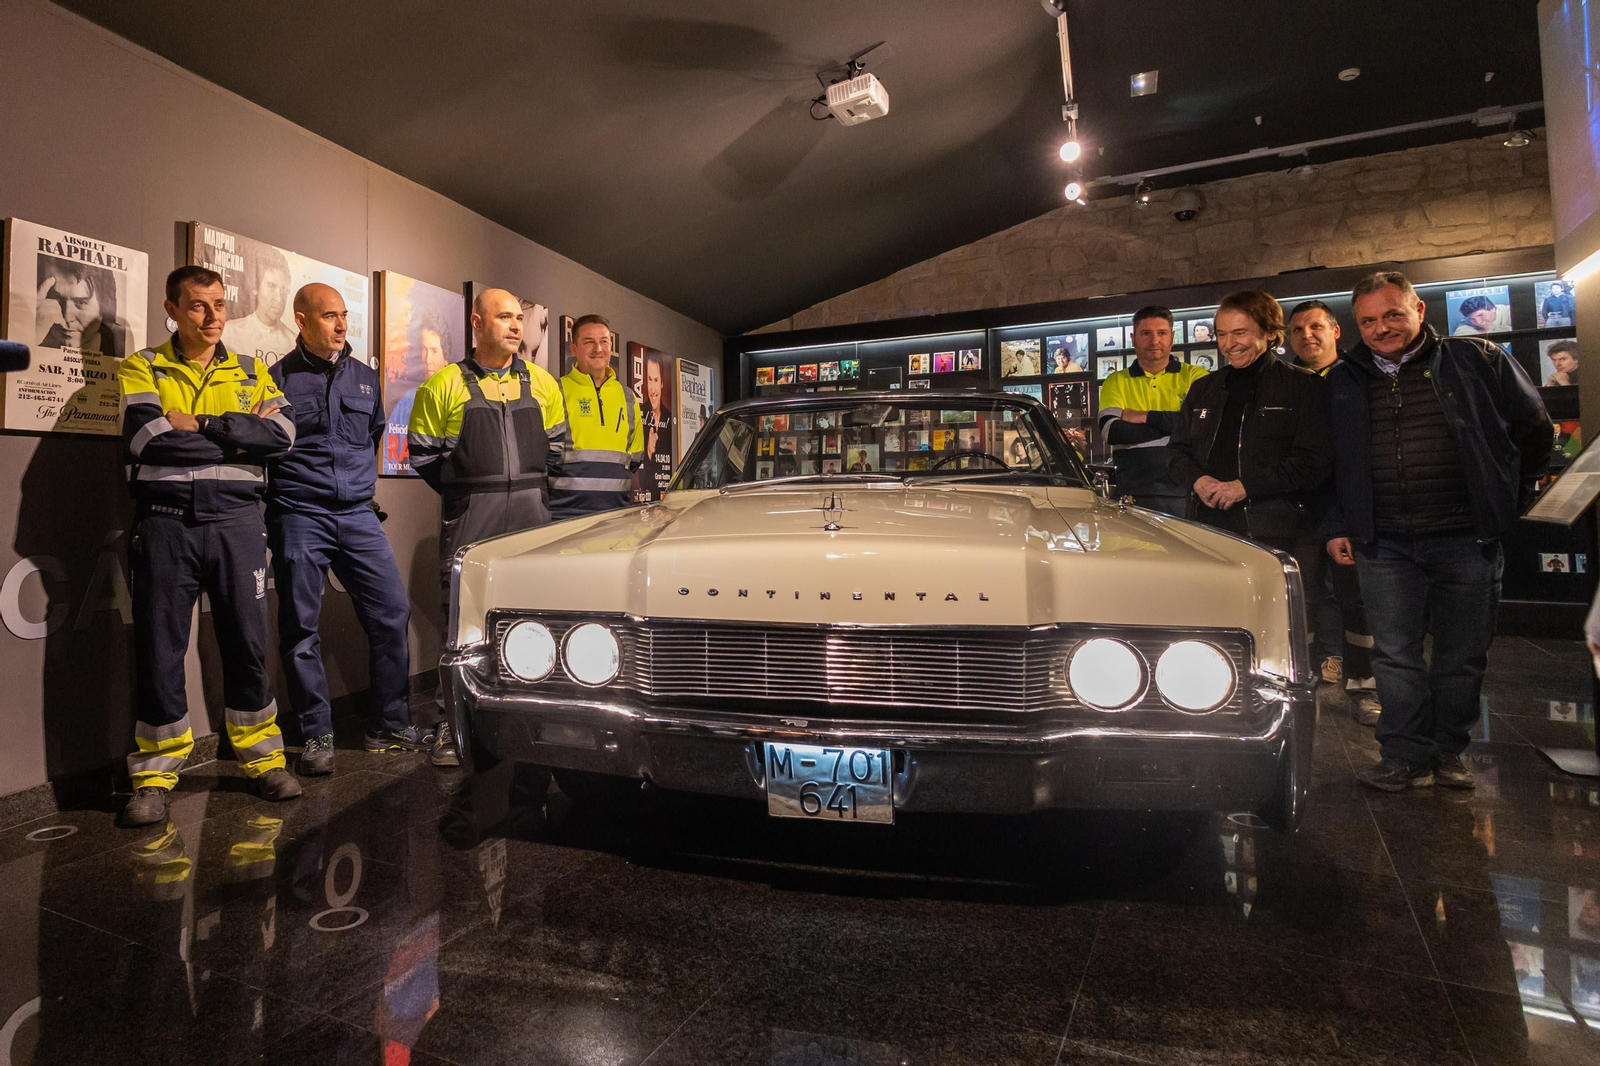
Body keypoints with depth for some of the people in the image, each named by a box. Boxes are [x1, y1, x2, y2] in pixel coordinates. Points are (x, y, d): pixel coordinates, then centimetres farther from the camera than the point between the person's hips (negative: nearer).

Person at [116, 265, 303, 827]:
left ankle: (262, 759, 19)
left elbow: (282, 432, -5)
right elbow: (146, 437, -11)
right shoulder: (143, 368, 7)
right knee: (159, 649, 3)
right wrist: (238, 437, -8)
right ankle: (155, 775, 16)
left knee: (247, 644, 5)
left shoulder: (251, 372, 13)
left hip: (237, 522, 1)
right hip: (167, 523, -1)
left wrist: (201, 425, -11)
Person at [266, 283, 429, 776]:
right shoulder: (277, 378, 1)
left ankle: (391, 726, 12)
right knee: (300, 629, 1)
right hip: (299, 518, -4)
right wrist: (273, 503, -1)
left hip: (358, 515, 4)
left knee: (392, 615, 0)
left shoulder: (365, 377, 14)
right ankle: (316, 737, 12)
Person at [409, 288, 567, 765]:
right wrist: (467, 495, 4)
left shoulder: (542, 383, 10)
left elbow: (555, 448, 16)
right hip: (470, 520, -3)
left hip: (531, 513, 3)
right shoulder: (444, 384, 2)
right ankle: (456, 721, 9)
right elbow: (424, 453, 4)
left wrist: (529, 492, 10)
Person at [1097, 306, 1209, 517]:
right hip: (1136, 497, 1)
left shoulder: (1194, 377, 8)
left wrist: (1146, 417, -7)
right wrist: (1176, 428, -8)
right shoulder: (1116, 382, 11)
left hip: (1187, 493, 0)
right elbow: (1111, 432, -6)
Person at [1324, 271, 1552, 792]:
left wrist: (1505, 501, 6)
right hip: (1383, 543, 1)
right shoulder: (1343, 382, 8)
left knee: (1462, 654, 9)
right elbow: (1329, 460, 13)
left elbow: (1533, 428, 9)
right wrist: (1336, 525, 6)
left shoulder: (1478, 361, 2)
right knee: (1395, 654, 3)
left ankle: (1449, 749, 25)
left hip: (1467, 539, -1)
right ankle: (1407, 755, 13)